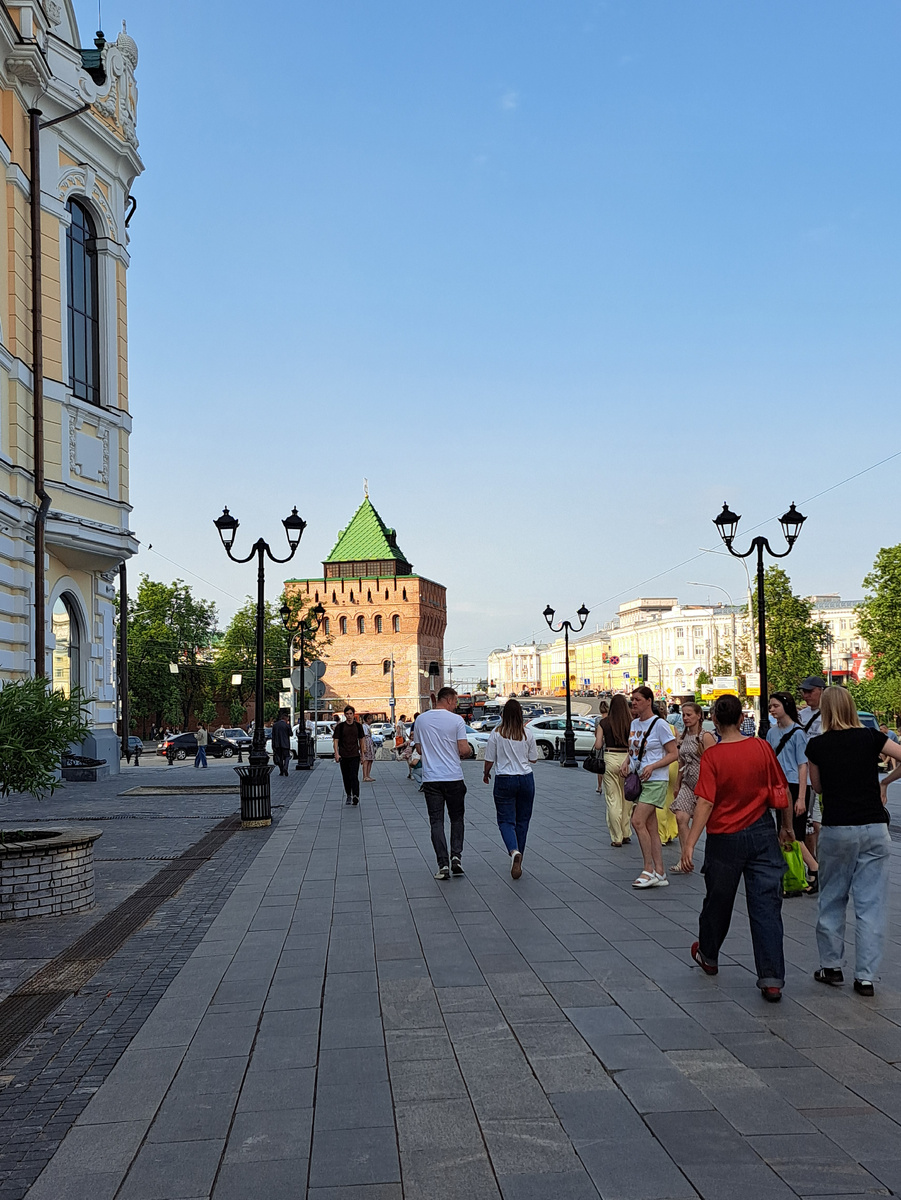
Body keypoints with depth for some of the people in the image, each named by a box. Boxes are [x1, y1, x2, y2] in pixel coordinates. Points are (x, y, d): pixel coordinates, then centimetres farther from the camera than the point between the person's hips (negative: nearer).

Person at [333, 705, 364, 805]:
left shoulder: (358, 726, 6)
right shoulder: (340, 726, 1)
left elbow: (361, 740, 15)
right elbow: (335, 740, 0)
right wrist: (336, 753, -12)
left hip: (355, 755, -1)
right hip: (343, 756, 1)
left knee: (354, 776, -13)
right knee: (346, 777, 9)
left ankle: (356, 796, -22)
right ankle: (348, 796, 23)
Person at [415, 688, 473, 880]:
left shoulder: (421, 719, 4)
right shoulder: (456, 720, -7)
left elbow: (419, 749, 12)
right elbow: (463, 750, -10)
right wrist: (469, 751, 12)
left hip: (430, 778, 2)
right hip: (453, 777, -2)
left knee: (436, 821, 3)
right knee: (457, 818, 15)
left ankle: (443, 864, -4)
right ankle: (456, 855, 1)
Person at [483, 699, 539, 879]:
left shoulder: (496, 734, -7)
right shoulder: (527, 734, -3)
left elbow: (489, 760, -3)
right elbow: (533, 759, 5)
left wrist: (486, 773, 16)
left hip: (504, 780, -2)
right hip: (526, 779, 2)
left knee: (506, 820, 2)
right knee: (522, 819, 14)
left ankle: (514, 851, -25)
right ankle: (517, 858, 20)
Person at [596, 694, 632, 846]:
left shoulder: (604, 722, -2)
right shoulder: (631, 723, -3)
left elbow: (598, 746, -2)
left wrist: (598, 735, 16)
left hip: (610, 759, -1)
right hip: (626, 759, 1)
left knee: (613, 799, 4)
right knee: (627, 798, 14)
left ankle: (617, 838, 5)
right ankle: (626, 834, 21)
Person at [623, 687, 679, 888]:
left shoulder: (659, 724, -10)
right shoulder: (634, 724, 12)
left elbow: (674, 754, -10)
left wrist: (652, 766, -21)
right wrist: (626, 763, 4)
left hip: (655, 781, -8)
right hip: (637, 780, 8)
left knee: (637, 821, -17)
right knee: (650, 828, 7)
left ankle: (649, 870, -8)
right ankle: (659, 873, 11)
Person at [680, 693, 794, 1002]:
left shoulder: (712, 755, -13)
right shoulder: (762, 747, -5)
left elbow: (705, 803, -19)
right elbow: (782, 791, 3)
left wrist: (689, 844, -19)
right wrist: (787, 826, 18)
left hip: (725, 838, -1)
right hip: (762, 835, 2)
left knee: (718, 901, 17)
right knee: (766, 905, 1)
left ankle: (708, 956, 39)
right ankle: (772, 980, -4)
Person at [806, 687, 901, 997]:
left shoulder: (817, 745, -1)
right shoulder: (871, 737, 0)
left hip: (837, 830, -1)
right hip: (874, 830, 1)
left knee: (832, 901, 15)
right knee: (871, 904, 4)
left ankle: (831, 966, 22)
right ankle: (866, 976, 3)